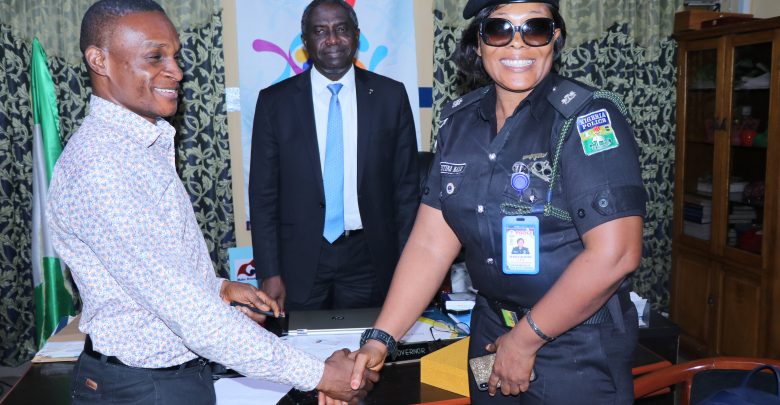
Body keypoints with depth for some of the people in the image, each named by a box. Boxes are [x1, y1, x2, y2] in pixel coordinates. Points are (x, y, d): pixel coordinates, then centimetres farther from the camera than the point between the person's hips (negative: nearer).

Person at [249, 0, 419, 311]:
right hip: (300, 261, 0)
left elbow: (406, 186, 3)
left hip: (370, 259, 1)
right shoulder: (274, 101, 0)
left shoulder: (390, 96, 1)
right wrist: (269, 273, -4)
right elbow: (263, 193, 0)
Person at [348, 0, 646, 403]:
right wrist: (380, 339, -8)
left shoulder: (586, 116, -16)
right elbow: (431, 241, -2)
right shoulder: (458, 120, 0)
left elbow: (614, 254, -22)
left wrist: (527, 339, -16)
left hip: (579, 350, -5)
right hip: (490, 333, 5)